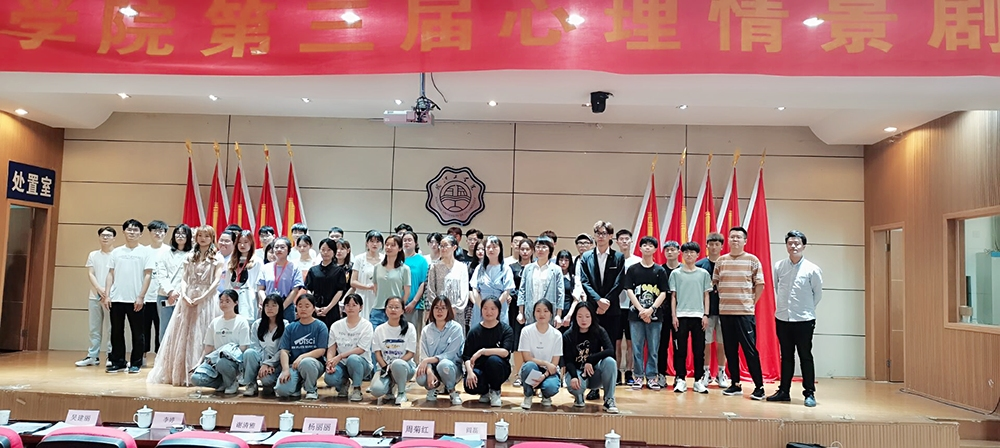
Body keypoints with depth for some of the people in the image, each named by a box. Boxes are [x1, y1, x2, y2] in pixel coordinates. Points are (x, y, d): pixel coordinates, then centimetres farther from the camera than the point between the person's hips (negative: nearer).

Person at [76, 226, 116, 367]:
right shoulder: (93, 255, 13)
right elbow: (90, 274, 5)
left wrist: (109, 292, -14)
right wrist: (100, 289, -11)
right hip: (95, 296, 4)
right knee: (94, 328, 7)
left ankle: (111, 356, 2)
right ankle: (93, 356, 11)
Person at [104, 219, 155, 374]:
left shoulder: (145, 252, 1)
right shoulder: (116, 252, 11)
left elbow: (147, 275, -3)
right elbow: (110, 274, 10)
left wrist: (141, 297, -10)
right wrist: (107, 295, 1)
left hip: (135, 300, -3)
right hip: (116, 298, 3)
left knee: (137, 333, 3)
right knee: (116, 332, 7)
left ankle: (135, 363, 10)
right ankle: (118, 362, 15)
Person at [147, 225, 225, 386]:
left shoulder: (217, 258, 2)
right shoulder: (191, 256, 15)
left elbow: (216, 281, -7)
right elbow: (184, 279, 9)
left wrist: (202, 297, -16)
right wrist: (184, 295, -9)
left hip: (207, 299, -4)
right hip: (188, 299, 4)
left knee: (202, 336, -4)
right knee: (183, 335, 4)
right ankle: (181, 373, 9)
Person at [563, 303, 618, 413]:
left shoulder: (599, 332, -5)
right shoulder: (568, 336, -6)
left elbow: (610, 351, -19)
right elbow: (568, 361, -12)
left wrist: (590, 360, -28)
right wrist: (574, 376, -31)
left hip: (594, 372, 1)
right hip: (576, 371, -1)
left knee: (610, 361, -31)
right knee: (574, 385, -37)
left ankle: (609, 400, -17)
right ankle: (579, 397, 4)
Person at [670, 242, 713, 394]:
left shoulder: (704, 273, 8)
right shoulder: (676, 273, 6)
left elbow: (706, 296, 8)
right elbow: (673, 296, 6)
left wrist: (706, 315, 0)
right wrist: (673, 316, -1)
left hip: (698, 316, 1)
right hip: (681, 316, -1)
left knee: (699, 350, 3)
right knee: (680, 349, 1)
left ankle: (698, 380, 11)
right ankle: (680, 380, 8)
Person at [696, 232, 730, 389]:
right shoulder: (699, 265, 1)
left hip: (723, 309, 1)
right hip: (705, 309, -1)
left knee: (722, 343, 7)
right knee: (706, 342, 5)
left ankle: (721, 374, 18)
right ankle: (706, 373, 16)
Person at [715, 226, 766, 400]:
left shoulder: (752, 260, 0)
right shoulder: (721, 261, 8)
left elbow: (760, 285, 1)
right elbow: (714, 283, 12)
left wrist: (751, 303, -1)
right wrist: (723, 300, 6)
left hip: (745, 312, -3)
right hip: (725, 312, 3)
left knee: (750, 350, -2)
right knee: (730, 350, 8)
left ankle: (759, 387, 5)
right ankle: (735, 384, 17)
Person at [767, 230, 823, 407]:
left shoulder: (813, 269, -8)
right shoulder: (778, 266, 0)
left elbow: (818, 294, 4)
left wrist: (806, 309, 7)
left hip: (804, 320, -3)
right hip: (782, 319, 3)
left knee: (805, 357, 4)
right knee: (786, 356, 13)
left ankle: (809, 393, 13)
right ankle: (784, 391, 20)